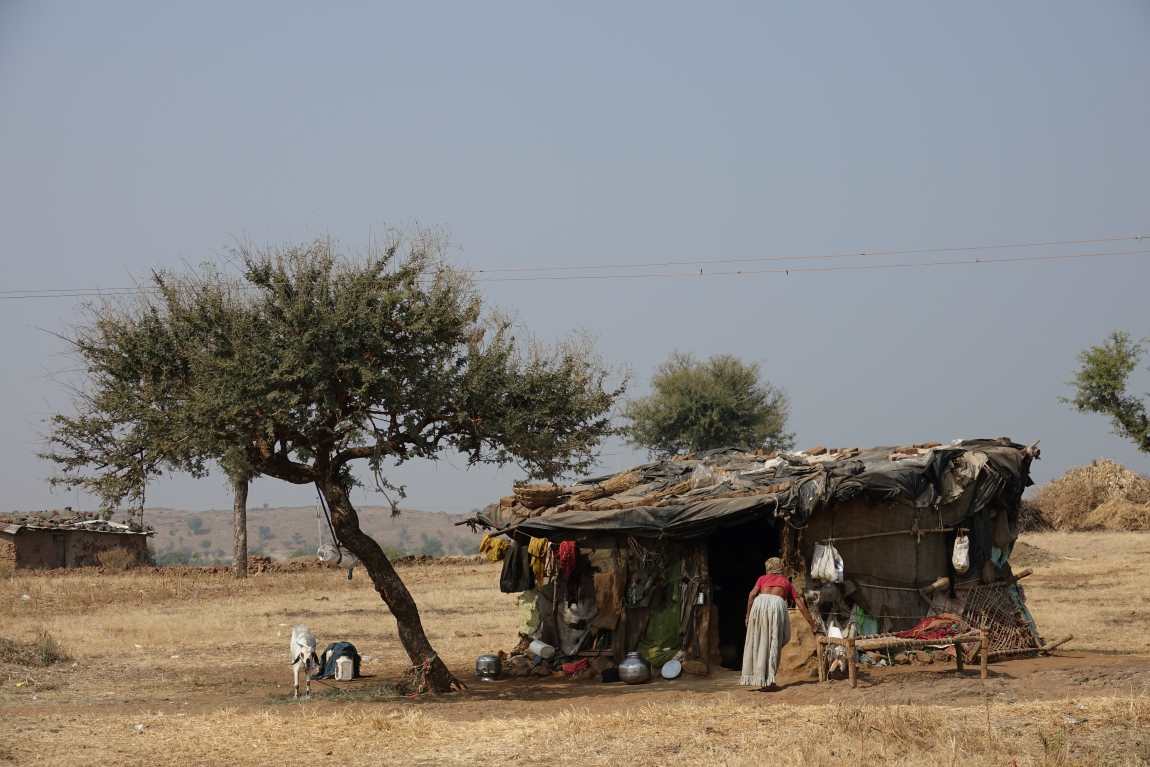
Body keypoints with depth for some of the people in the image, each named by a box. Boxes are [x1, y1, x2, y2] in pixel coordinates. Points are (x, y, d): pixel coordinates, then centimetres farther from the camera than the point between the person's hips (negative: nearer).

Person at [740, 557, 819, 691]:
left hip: (759, 602, 1)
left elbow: (752, 595, 9)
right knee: (773, 643, 3)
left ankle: (751, 677, 10)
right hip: (777, 604, 0)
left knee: (756, 641, 11)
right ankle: (768, 681, -5)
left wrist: (748, 615, 11)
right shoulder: (787, 582, 30)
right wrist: (812, 624, 31)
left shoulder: (763, 578, 28)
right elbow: (800, 604, 27)